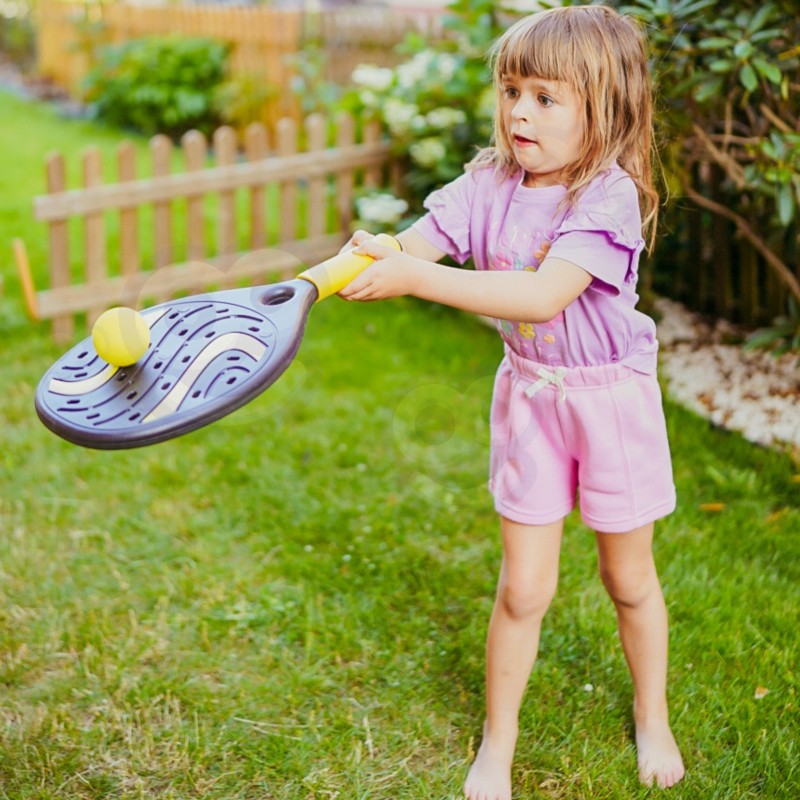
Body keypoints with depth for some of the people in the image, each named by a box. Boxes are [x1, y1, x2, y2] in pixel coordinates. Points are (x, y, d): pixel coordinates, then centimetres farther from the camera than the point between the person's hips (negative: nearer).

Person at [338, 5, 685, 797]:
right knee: (523, 588, 7)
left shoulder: (610, 196, -23)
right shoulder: (490, 182, -7)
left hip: (612, 398, -3)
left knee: (629, 578, 15)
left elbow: (544, 296, -37)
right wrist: (368, 259, -43)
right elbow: (415, 244, -19)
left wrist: (417, 279, -42)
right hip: (528, 396, 3)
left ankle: (651, 717, 42)